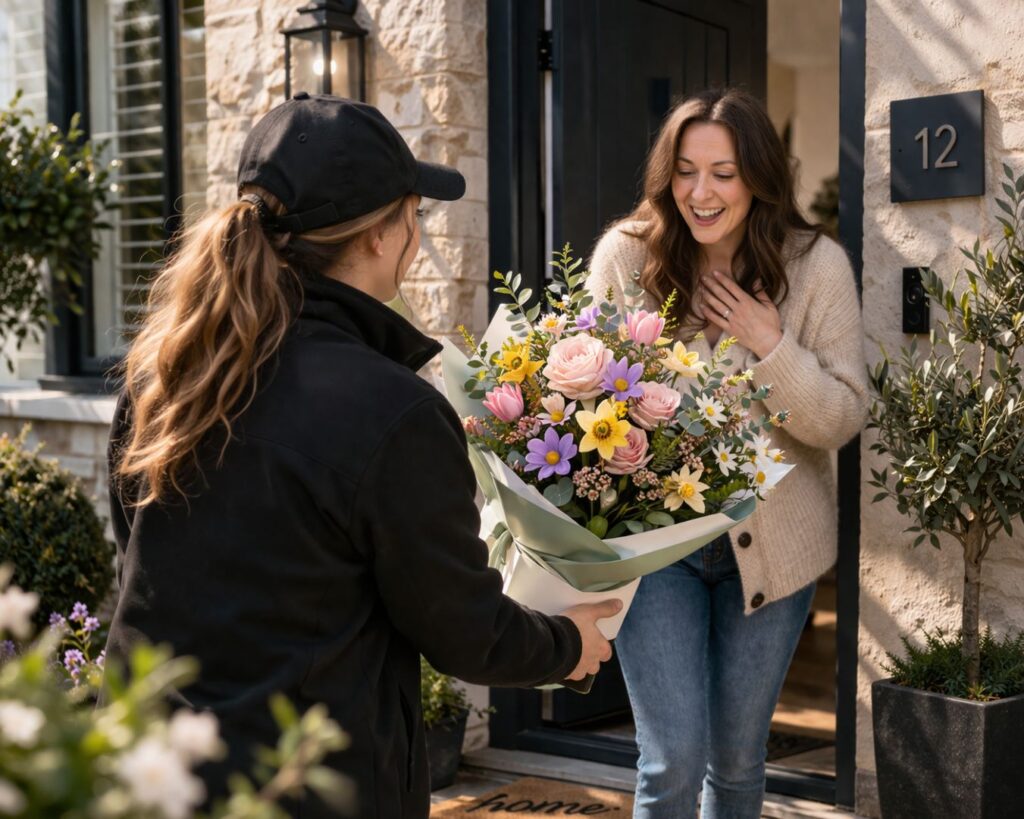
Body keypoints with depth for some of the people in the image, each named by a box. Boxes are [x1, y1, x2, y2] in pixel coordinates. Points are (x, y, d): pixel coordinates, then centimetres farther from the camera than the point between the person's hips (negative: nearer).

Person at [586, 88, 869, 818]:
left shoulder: (816, 265, -8)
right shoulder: (625, 254, -9)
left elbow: (843, 420, -7)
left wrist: (772, 346, -22)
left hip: (771, 542, 1)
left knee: (738, 756, 16)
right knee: (675, 760, -5)